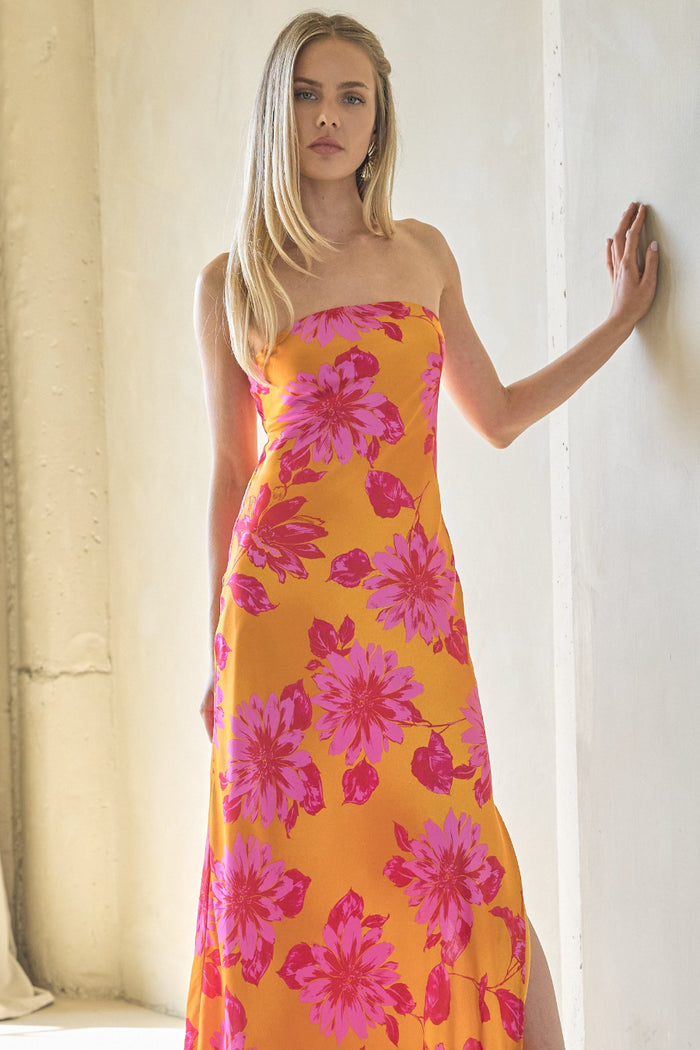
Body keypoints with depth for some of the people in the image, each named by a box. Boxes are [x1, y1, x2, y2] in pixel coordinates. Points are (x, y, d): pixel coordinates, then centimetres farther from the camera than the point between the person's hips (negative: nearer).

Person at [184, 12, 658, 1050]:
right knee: (290, 870, -2)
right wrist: (220, 639, 10)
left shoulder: (423, 254, 14)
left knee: (448, 861, -6)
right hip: (282, 598, -1)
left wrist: (622, 318, 21)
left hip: (411, 596, 1)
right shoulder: (231, 283, 8)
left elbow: (498, 416, 21)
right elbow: (231, 471, 11)